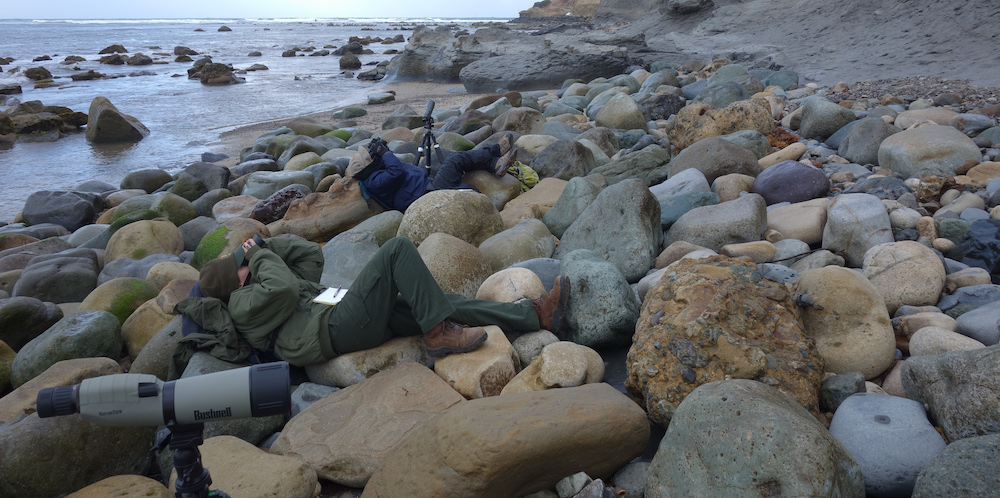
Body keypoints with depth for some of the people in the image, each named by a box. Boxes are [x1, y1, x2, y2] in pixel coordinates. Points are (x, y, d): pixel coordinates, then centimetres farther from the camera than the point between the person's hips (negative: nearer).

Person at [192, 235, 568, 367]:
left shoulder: (260, 289, 31)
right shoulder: (243, 303, 3)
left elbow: (311, 255, 27)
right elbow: (285, 288, -16)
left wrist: (264, 245, 18)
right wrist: (259, 256, 1)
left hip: (364, 321, 9)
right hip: (340, 327, -9)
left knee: (450, 303, -1)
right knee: (398, 248, -17)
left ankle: (538, 315, -2)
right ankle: (438, 334, -21)